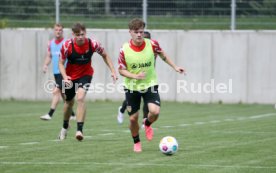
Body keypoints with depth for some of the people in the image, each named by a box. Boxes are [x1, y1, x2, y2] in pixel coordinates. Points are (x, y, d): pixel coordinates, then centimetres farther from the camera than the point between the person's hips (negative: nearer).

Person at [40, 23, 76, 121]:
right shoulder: (51, 43, 11)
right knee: (63, 94, 13)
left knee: (56, 91, -16)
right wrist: (45, 65, 2)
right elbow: (49, 56, 18)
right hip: (56, 72, 7)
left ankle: (50, 114, -20)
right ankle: (72, 114, 26)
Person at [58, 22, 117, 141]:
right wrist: (65, 77, -28)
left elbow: (104, 55, -1)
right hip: (70, 76, 1)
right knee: (69, 102, 16)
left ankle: (79, 130, -25)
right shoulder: (67, 46, -21)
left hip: (86, 74, -1)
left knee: (80, 98, -25)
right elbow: (61, 63, -10)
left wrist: (113, 71, -6)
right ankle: (65, 127, 44)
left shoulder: (93, 44, -20)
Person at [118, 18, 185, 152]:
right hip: (132, 87, 0)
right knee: (133, 118, 4)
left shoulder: (152, 45, -13)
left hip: (150, 84, 0)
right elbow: (121, 70, -8)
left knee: (155, 111, -21)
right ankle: (136, 142, 32)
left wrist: (175, 67, 8)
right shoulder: (124, 50, -16)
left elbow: (162, 54, 8)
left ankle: (147, 124, 17)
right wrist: (135, 76, -25)